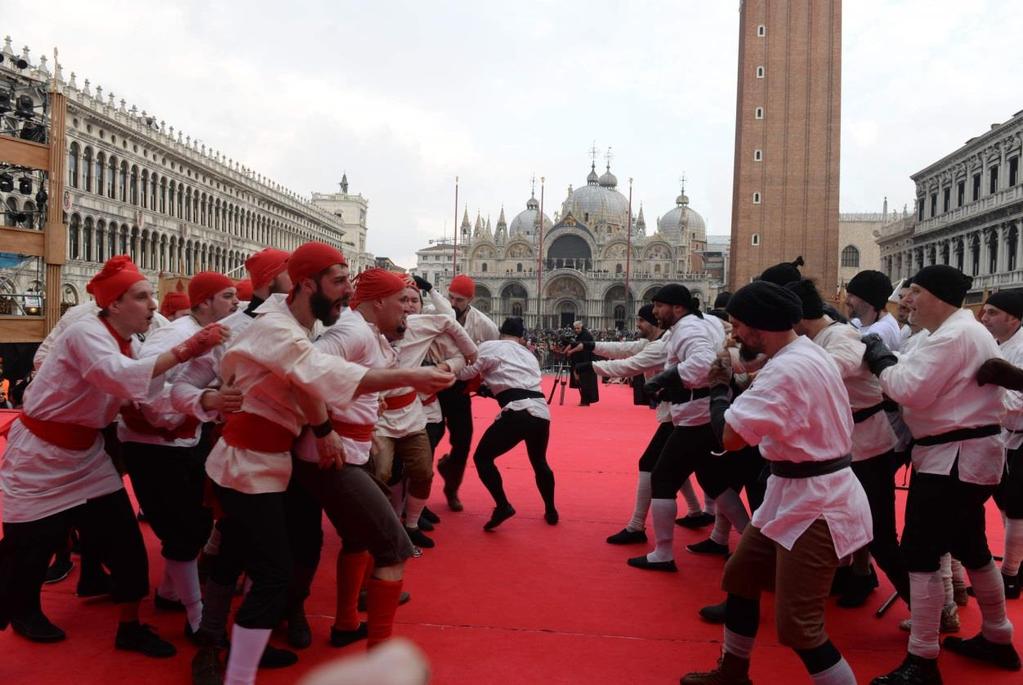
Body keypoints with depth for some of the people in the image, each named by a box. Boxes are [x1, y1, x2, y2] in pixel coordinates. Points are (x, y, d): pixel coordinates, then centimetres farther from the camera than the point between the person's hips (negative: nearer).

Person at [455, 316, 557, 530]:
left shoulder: (491, 347, 8)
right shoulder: (529, 355, 28)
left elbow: (467, 372, 7)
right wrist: (492, 387, 29)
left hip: (518, 413, -6)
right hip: (541, 412, 6)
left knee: (482, 457, 10)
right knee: (540, 463, 29)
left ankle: (503, 506, -1)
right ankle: (551, 511, 37)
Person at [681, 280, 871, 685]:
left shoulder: (788, 369, -26)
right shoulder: (804, 354, 8)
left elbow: (729, 436, -28)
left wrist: (719, 386, -10)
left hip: (814, 502, -11)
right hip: (798, 493, 11)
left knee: (797, 627, -7)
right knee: (740, 577, 22)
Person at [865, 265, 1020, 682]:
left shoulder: (953, 335, -18)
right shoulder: (967, 330, 17)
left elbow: (911, 390, -23)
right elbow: (929, 389, 17)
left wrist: (879, 359, -9)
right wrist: (888, 360, 5)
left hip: (954, 458, -11)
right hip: (967, 455, 11)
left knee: (920, 553, -8)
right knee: (970, 549, 21)